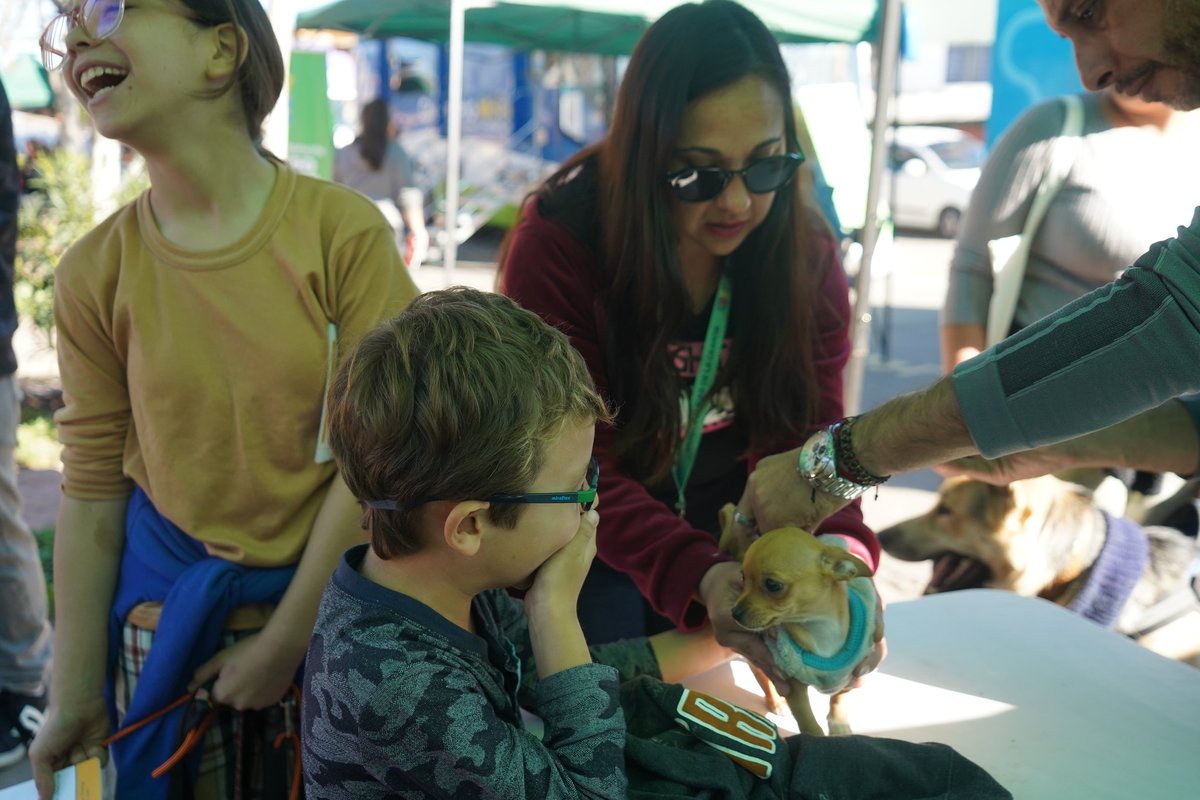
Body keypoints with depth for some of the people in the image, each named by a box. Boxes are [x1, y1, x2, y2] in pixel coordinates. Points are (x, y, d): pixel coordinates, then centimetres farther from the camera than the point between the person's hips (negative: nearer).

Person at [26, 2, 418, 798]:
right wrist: (75, 692, 1)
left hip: (334, 598, -1)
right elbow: (92, 486, -1)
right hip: (170, 614, 2)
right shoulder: (97, 272, -5)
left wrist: (288, 637, -11)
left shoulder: (345, 232, -14)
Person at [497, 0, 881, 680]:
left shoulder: (807, 252, -12)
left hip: (730, 527, 3)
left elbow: (811, 436, -15)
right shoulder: (558, 244, -24)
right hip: (594, 541, -3)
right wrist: (693, 575, -44)